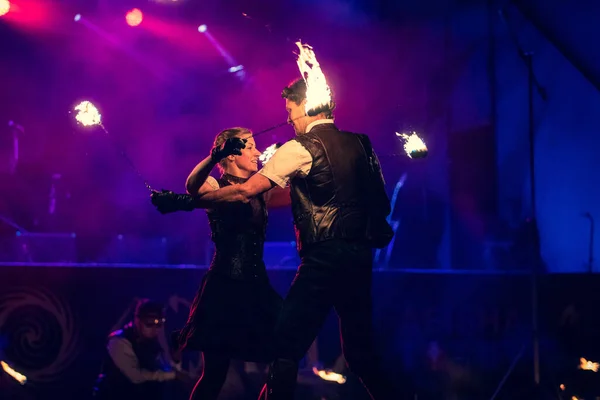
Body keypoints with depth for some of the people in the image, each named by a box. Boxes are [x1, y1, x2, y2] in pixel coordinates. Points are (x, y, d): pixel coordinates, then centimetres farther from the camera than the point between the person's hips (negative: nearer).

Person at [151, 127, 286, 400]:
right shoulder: (214, 187, -3)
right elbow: (193, 186, -25)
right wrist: (215, 157, -42)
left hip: (256, 287, 5)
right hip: (224, 287, -5)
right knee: (215, 372, -5)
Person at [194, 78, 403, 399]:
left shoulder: (302, 147, -5)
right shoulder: (360, 144, 14)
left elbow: (246, 190, -9)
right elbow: (382, 202, 16)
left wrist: (192, 199, -3)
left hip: (324, 259, -7)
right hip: (361, 258, 7)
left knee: (287, 348, -7)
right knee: (359, 350, 18)